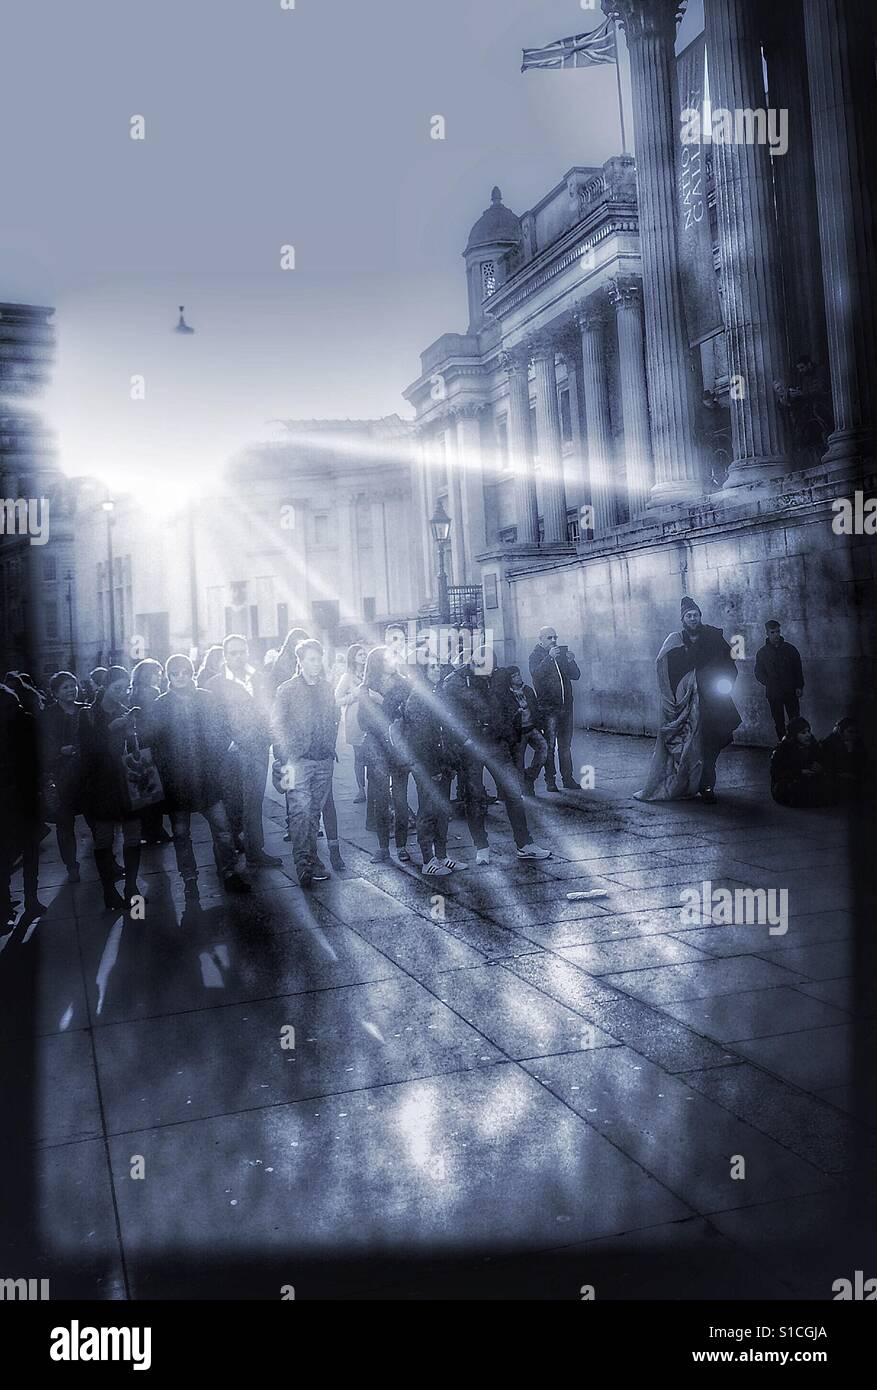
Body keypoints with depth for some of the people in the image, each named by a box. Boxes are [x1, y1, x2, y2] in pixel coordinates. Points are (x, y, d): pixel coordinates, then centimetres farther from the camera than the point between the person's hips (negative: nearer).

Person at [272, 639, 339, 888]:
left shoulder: (326, 688, 13)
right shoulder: (288, 689, -1)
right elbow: (278, 726, -5)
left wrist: (331, 750, 11)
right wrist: (287, 761, -12)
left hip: (324, 761, 4)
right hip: (298, 761, -4)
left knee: (315, 811, 8)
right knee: (300, 811, -11)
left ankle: (311, 858, 16)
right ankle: (303, 863, -11)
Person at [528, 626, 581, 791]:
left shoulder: (561, 653, 17)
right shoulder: (535, 655, 1)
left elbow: (576, 675, 12)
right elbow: (536, 674, -19)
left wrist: (570, 661, -6)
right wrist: (549, 657, -27)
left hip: (565, 706, 5)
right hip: (548, 707, -5)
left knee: (566, 745, 7)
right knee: (549, 745, -4)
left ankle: (568, 778, 12)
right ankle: (550, 780, 0)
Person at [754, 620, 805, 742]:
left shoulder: (790, 649, 6)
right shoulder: (762, 652, 5)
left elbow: (798, 669, 9)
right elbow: (759, 674, 10)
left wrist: (799, 687, 0)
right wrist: (770, 684, -2)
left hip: (791, 692, 0)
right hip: (773, 694, 0)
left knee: (796, 721, -4)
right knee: (779, 722, 3)